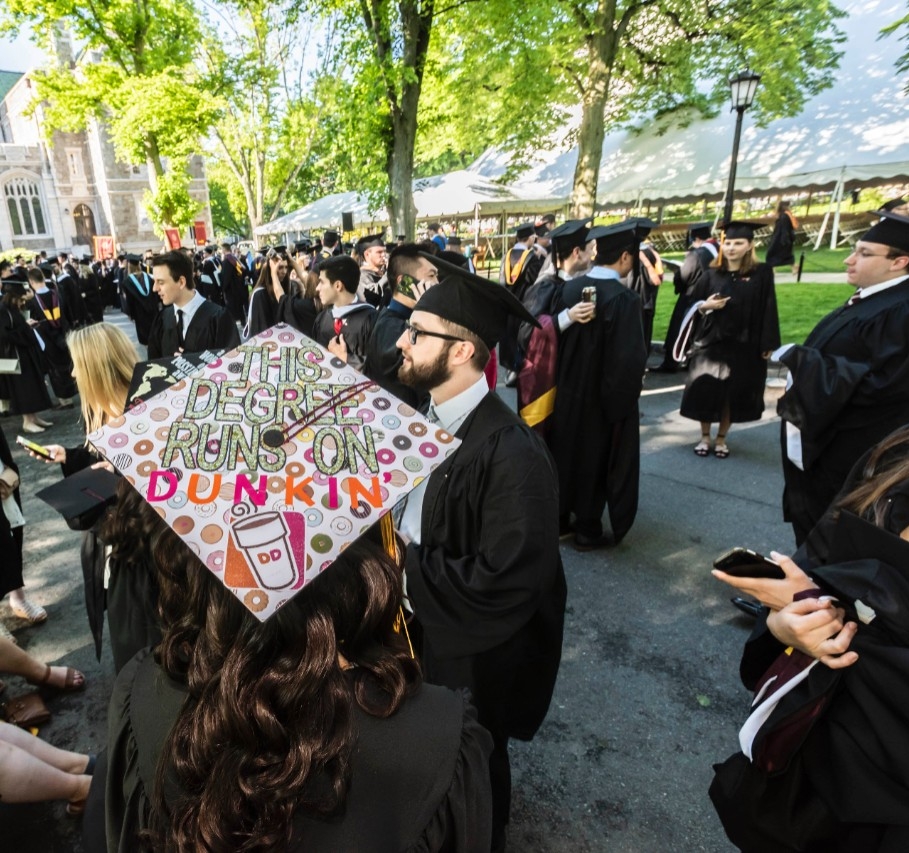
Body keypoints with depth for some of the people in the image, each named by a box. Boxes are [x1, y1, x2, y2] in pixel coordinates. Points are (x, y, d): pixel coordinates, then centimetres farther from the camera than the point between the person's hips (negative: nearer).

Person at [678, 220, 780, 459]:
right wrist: (704, 306, -14)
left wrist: (768, 344, -7)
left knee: (732, 394, 7)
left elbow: (767, 310, -2)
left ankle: (721, 438, 22)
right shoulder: (711, 275, 4)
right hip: (710, 342, 1)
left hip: (743, 345, -1)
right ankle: (705, 436, 19)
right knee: (706, 391, 2)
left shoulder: (762, 274, -1)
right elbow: (692, 305, 8)